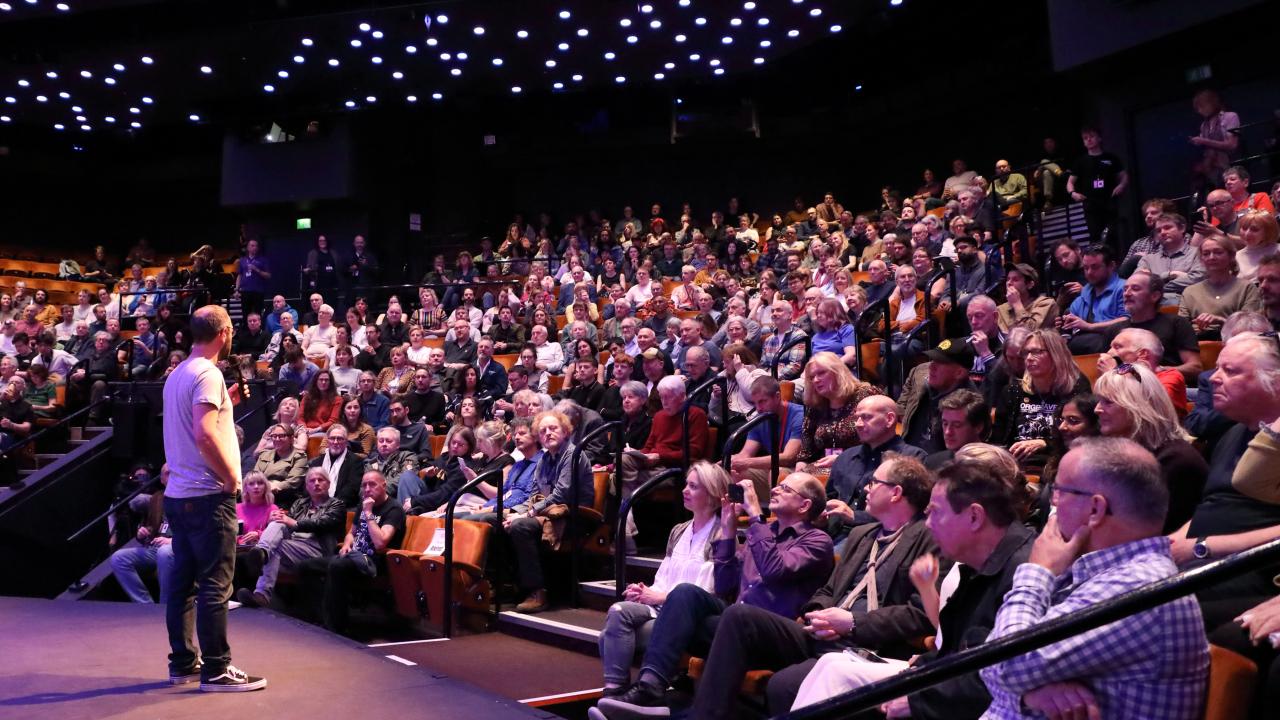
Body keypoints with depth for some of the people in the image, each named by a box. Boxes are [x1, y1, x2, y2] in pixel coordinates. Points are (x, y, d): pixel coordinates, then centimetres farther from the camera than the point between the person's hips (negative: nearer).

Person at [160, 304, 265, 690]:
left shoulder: (177, 374, 15)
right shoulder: (208, 374, -14)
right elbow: (205, 434, -24)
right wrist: (231, 477, -15)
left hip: (178, 493, 9)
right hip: (207, 495, -9)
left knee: (183, 580, 13)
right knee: (215, 583, -5)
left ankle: (182, 662, 20)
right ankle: (216, 669, 0)